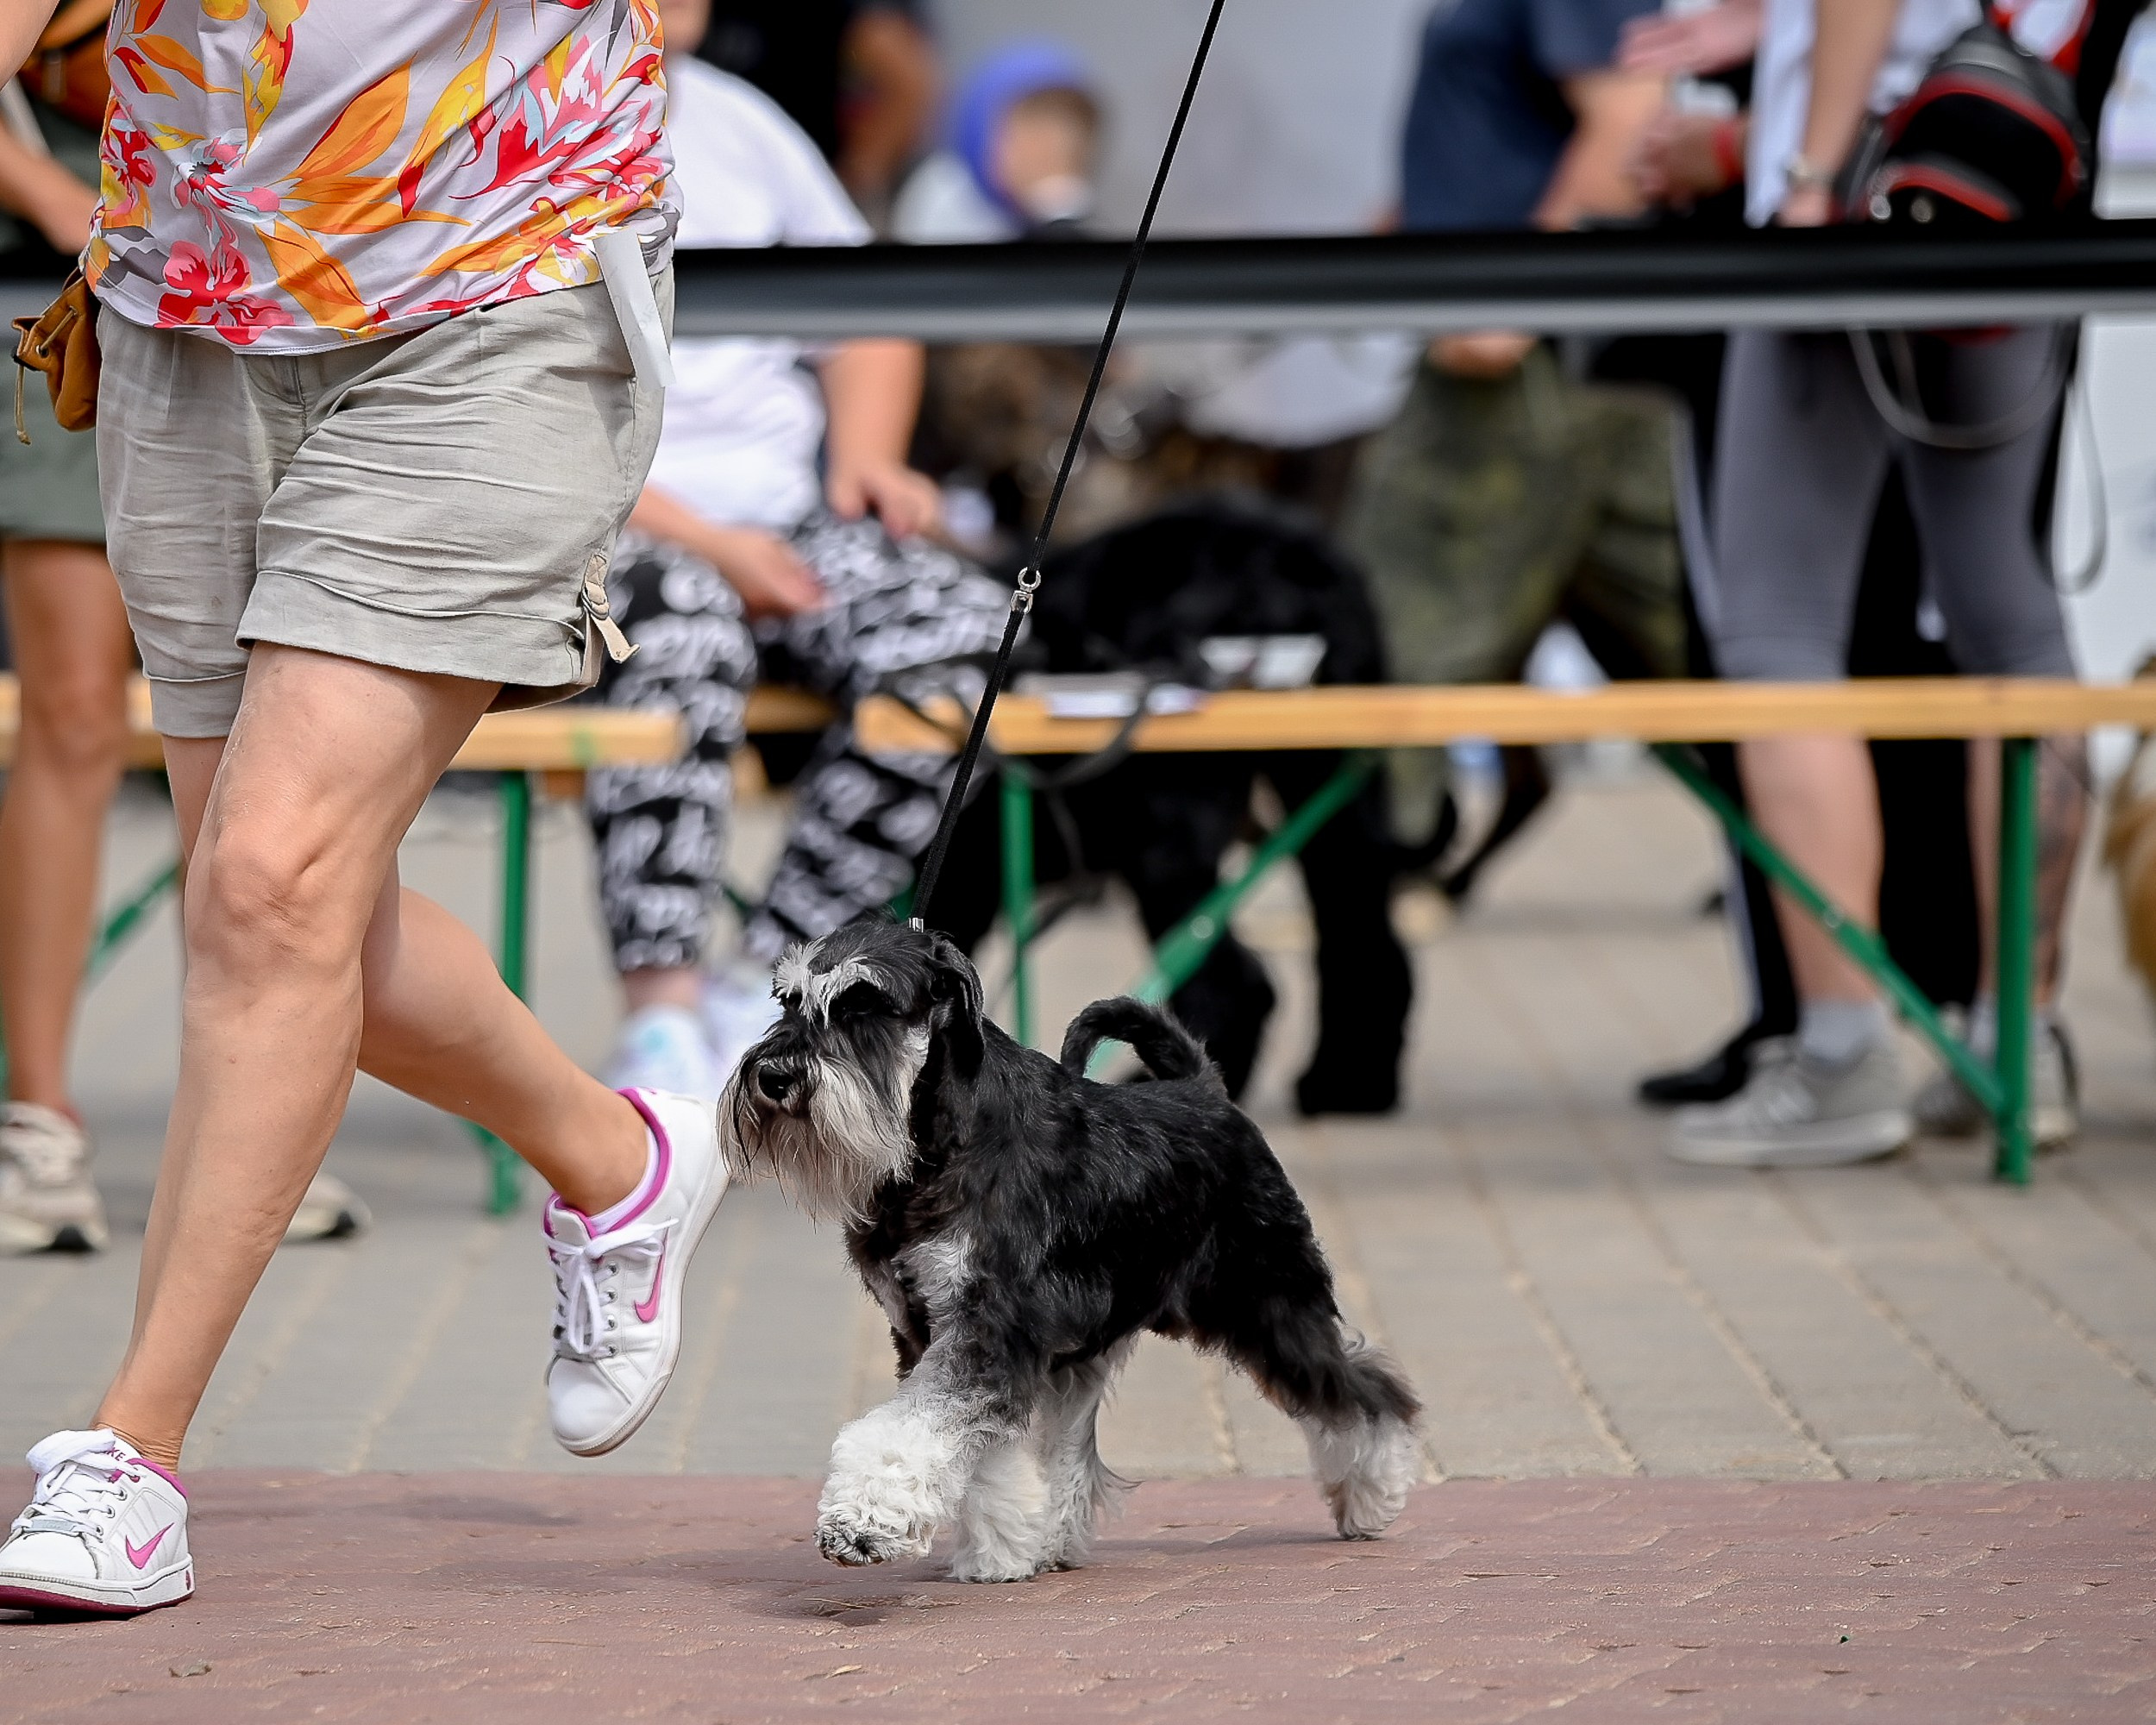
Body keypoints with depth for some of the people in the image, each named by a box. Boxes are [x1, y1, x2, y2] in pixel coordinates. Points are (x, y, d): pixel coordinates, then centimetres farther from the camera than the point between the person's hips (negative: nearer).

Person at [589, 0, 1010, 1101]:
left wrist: (865, 457, 4)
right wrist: (700, 542, -18)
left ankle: (762, 988, -18)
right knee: (682, 626, -39)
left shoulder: (736, 122, 18)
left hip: (785, 520, 6)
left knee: (963, 629, -22)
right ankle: (661, 1026, -37)